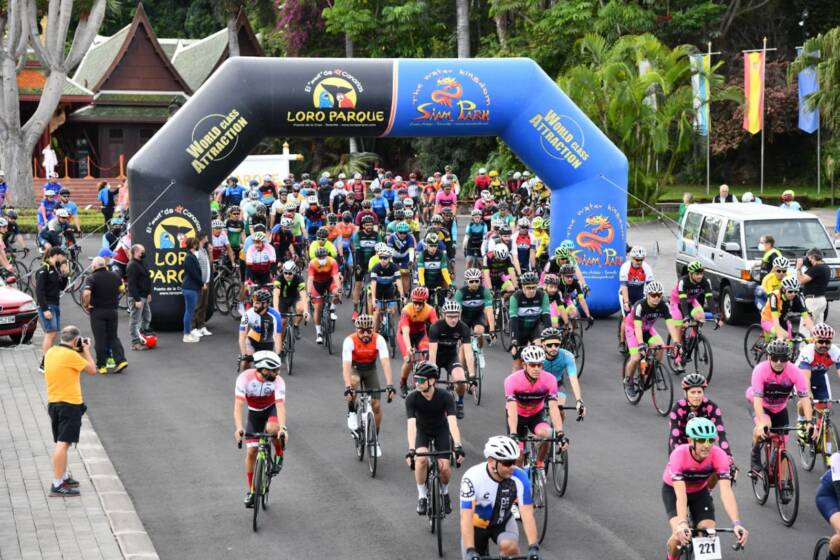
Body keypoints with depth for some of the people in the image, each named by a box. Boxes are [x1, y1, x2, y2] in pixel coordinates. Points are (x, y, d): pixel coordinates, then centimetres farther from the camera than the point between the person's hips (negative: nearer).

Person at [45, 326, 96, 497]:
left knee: (62, 443, 21)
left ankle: (64, 476, 33)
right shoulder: (71, 355, -18)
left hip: (53, 403, 9)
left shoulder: (51, 352, 7)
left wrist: (79, 352, 16)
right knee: (63, 443, -10)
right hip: (69, 404, -9)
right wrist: (86, 351, 3)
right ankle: (57, 485, -13)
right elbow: (92, 370, -9)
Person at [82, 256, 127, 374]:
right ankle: (120, 360, 0)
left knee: (100, 339, 5)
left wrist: (86, 304, -11)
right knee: (113, 337, 14)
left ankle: (101, 365, 10)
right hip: (113, 310, 4)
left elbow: (86, 293, -28)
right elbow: (122, 289, 18)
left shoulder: (92, 278, -13)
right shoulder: (115, 276, 3)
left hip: (98, 311, -4)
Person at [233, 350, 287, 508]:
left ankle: (279, 455, -5)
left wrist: (283, 428, -54)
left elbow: (280, 405, -38)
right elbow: (238, 405, -35)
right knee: (251, 451, -3)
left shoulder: (278, 381, -29)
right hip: (254, 413, 1)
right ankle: (251, 490, 14)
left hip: (272, 409, -1)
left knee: (271, 428, -36)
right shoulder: (245, 378, -30)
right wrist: (239, 428, -49)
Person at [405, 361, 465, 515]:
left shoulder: (445, 396, -28)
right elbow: (411, 424, -36)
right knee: (421, 459, -28)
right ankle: (422, 496, -8)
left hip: (441, 431, 0)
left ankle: (445, 491, 19)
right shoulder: (412, 398, -27)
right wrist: (411, 449, -49)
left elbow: (452, 422, -36)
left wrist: (458, 446, -49)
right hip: (422, 431, 0)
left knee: (444, 467, -15)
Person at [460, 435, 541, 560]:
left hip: (503, 522, 0)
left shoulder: (520, 477, -27)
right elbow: (466, 518, -35)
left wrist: (533, 547, -40)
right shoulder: (472, 477, -32)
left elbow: (527, 514, -29)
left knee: (510, 547, -29)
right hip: (477, 524, 0)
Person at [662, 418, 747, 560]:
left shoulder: (719, 455, -32)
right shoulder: (679, 455, -37)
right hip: (673, 490, -2)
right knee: (681, 534, -24)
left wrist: (736, 523, -51)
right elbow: (680, 495, -44)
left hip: (700, 491, 2)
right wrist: (682, 524, -58)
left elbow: (726, 491, -39)